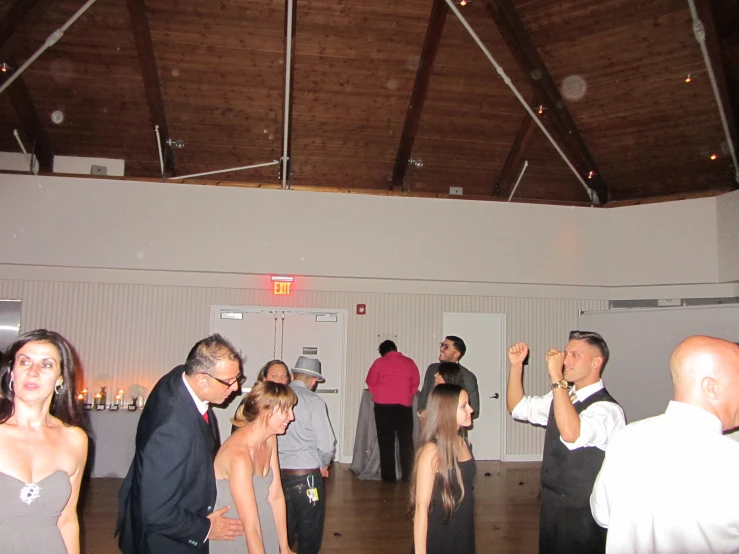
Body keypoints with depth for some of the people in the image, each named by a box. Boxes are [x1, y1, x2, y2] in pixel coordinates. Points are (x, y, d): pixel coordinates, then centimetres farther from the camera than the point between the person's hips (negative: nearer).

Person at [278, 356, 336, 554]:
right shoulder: (314, 402, -13)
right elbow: (326, 443, -13)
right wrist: (324, 465, 7)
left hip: (277, 473, 4)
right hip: (306, 477, -4)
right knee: (309, 537, 12)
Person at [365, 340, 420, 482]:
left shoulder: (379, 362, 0)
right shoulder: (409, 362, 6)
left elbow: (370, 384, 5)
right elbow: (415, 384, 10)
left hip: (383, 406, -2)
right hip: (404, 406, 2)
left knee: (386, 442, 5)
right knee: (406, 442, 10)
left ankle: (389, 476, 7)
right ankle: (408, 476, 11)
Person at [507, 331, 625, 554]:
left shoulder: (607, 410, -22)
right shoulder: (560, 397, 5)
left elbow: (571, 435, -40)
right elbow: (517, 406, 11)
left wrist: (556, 377, -38)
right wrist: (516, 365, -3)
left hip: (583, 516, -7)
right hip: (551, 505, 8)